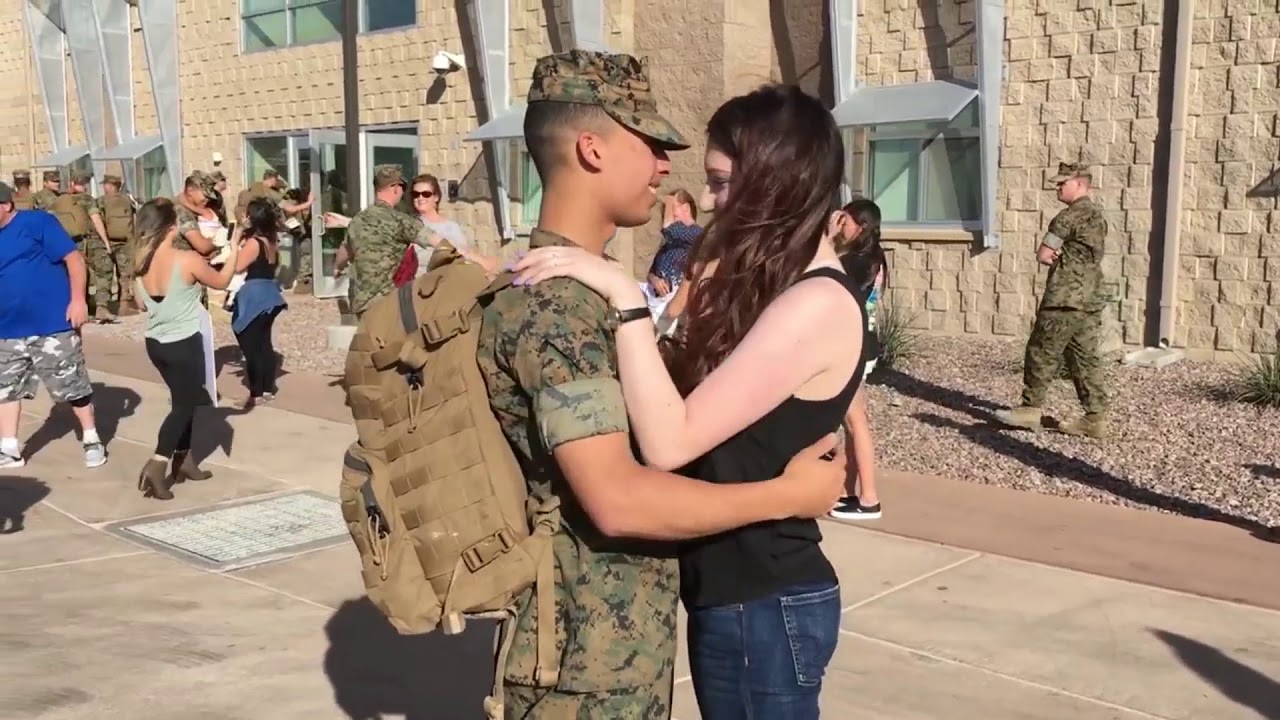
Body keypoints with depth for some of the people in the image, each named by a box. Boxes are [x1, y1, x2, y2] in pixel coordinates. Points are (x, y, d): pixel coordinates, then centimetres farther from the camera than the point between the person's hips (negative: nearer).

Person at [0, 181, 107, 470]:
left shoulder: (36, 222, -8)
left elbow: (74, 258, -13)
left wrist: (78, 299, -19)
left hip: (53, 326, -7)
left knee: (72, 387, 4)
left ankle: (92, 441, 18)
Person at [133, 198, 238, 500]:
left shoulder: (142, 262, -1)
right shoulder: (188, 260, -19)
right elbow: (221, 281, -2)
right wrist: (234, 249, 9)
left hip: (155, 342, 7)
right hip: (184, 343, -7)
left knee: (184, 399, 22)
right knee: (184, 403, 2)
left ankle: (184, 460, 27)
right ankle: (157, 465, -12)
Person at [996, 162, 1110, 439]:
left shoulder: (1069, 217, -13)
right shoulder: (1097, 215, 16)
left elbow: (1043, 255, -10)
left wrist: (1056, 257, 7)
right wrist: (1063, 257, 1)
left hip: (1064, 300, -9)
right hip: (1089, 301, 9)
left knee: (1042, 355, -1)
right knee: (1086, 359, 7)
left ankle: (1030, 409, 4)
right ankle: (1095, 418, 6)